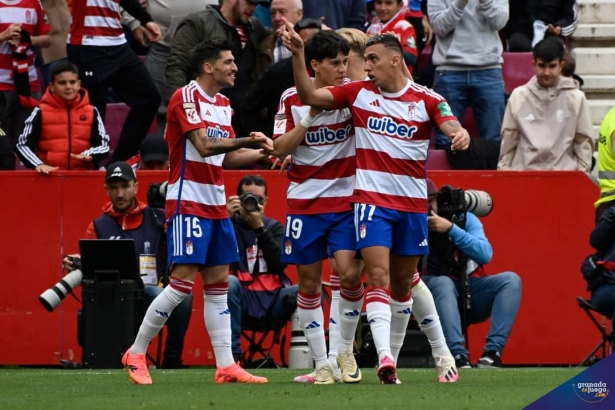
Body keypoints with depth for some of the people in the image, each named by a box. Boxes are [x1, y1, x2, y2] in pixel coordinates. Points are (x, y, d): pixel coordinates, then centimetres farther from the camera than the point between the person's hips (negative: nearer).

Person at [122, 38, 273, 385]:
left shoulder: (223, 105, 15)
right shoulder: (186, 97, -11)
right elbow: (204, 145, -21)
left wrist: (263, 153, 5)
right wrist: (247, 140, -27)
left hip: (216, 205, 9)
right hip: (188, 202, -9)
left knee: (219, 284, 5)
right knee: (182, 283, -12)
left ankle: (226, 366, 4)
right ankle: (136, 354, -1)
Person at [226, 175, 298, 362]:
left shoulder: (275, 227, 13)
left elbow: (280, 263, -6)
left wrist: (260, 228, -14)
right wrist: (227, 220, -17)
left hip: (272, 299, 2)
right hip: (241, 300, -2)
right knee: (229, 282, -35)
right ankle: (233, 353, -31)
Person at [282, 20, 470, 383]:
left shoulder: (426, 99, -2)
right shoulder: (359, 92, 2)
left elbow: (453, 128, -14)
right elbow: (310, 96, 1)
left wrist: (461, 135, -38)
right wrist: (298, 54, -10)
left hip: (413, 203, 1)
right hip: (372, 199, -1)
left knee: (402, 282, 13)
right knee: (378, 275, -16)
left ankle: (393, 353, 30)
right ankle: (384, 358, -26)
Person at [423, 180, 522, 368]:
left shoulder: (464, 218, -2)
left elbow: (486, 254, -16)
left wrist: (450, 229, -23)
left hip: (471, 292, 3)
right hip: (439, 296, -3)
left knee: (511, 280, -21)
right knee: (443, 282, -34)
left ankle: (493, 351, -32)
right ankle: (458, 355, -47)